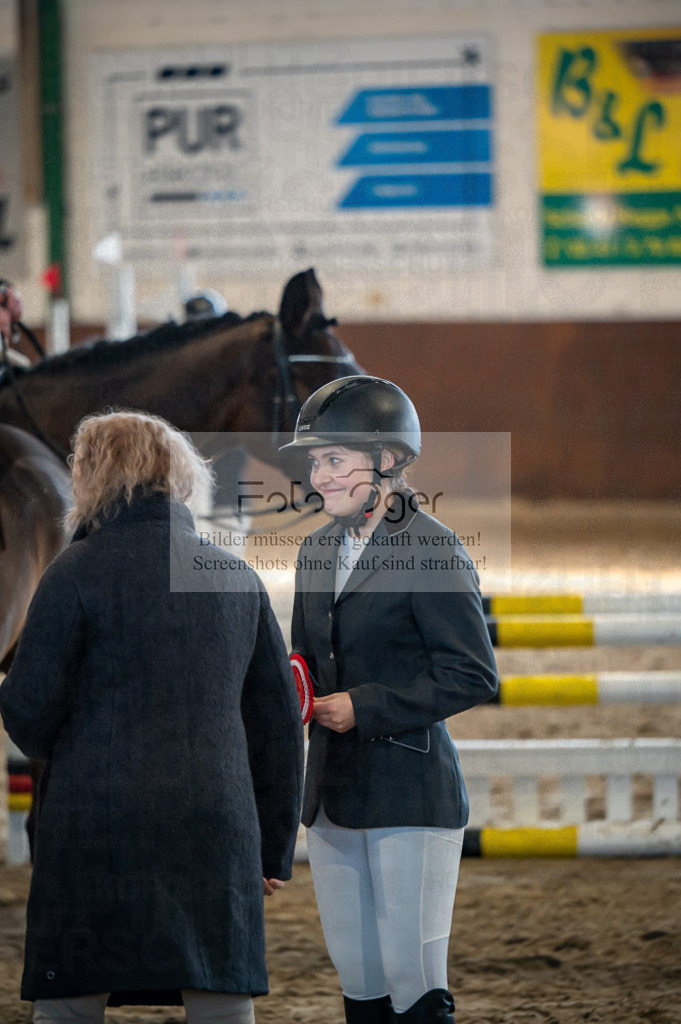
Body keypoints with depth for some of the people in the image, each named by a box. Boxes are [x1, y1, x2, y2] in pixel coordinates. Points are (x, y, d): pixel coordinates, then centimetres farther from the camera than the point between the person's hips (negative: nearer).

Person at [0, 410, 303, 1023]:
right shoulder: (238, 580, 12)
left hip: (97, 831, -4)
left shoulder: (76, 574, -3)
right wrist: (273, 850, 20)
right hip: (216, 832, 4)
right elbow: (279, 722, 14)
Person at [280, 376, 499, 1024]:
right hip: (332, 796, 7)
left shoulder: (432, 548, -9)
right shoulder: (318, 551, 15)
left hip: (409, 794, -7)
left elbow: (471, 676, -13)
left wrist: (364, 708, -15)